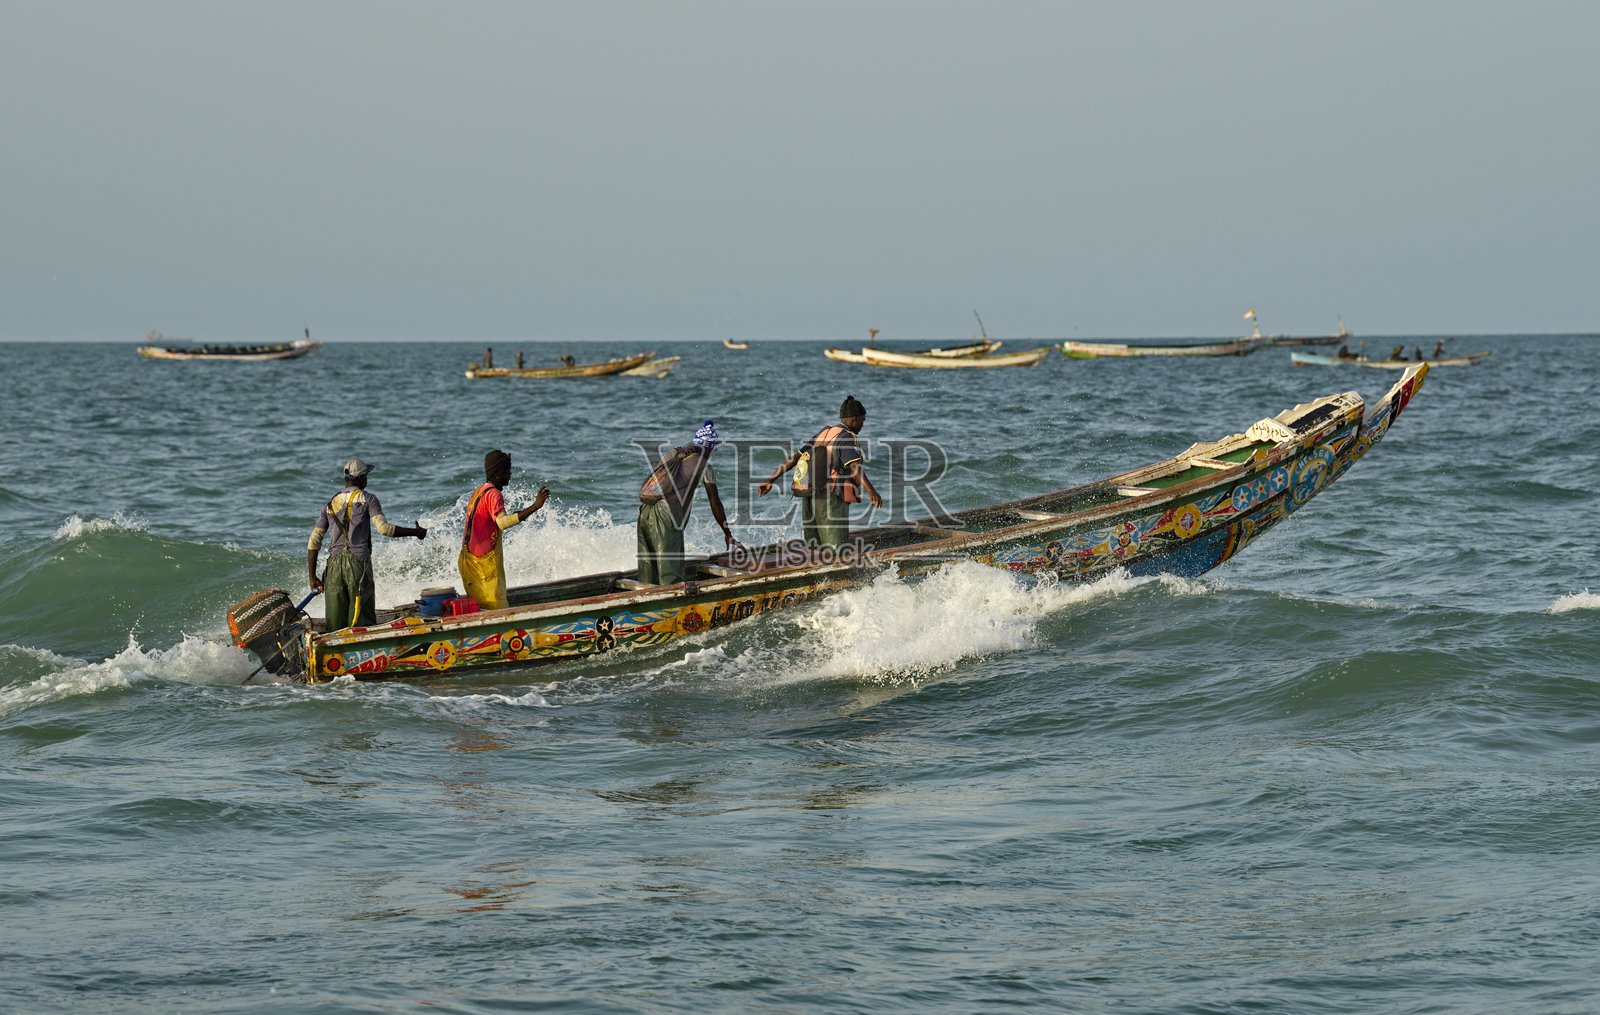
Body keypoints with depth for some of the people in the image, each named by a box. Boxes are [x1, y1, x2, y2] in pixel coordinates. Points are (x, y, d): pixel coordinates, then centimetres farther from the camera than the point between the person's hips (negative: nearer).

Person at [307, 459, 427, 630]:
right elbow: (383, 528, -11)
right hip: (358, 563, -4)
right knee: (362, 623, -5)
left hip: (334, 564, 4)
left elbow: (314, 542, 13)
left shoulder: (330, 504, 17)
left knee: (335, 625, 3)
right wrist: (415, 532, 0)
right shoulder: (367, 499, 3)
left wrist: (312, 577, 15)